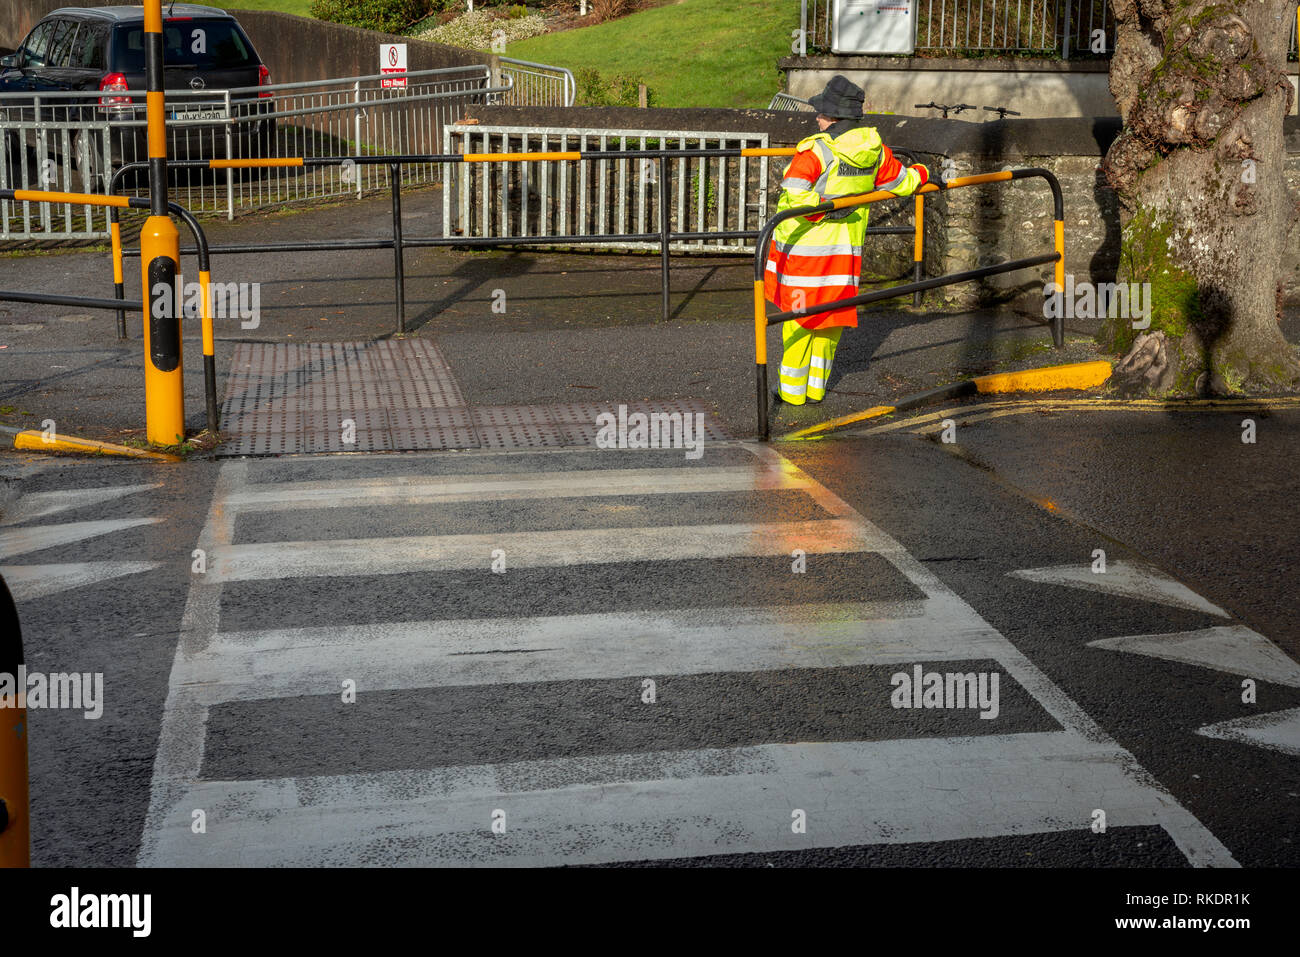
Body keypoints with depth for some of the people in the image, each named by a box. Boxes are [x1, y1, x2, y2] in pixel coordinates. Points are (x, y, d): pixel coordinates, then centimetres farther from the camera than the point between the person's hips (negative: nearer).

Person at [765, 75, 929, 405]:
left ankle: (792, 390, 12)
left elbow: (794, 195, -29)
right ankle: (817, 386, 24)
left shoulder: (815, 151, -17)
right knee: (831, 313, 16)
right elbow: (900, 181, 17)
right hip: (845, 250, 6)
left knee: (798, 315, 5)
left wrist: (829, 209, -20)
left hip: (804, 247, -6)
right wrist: (923, 175, 36)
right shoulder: (873, 150, 2)